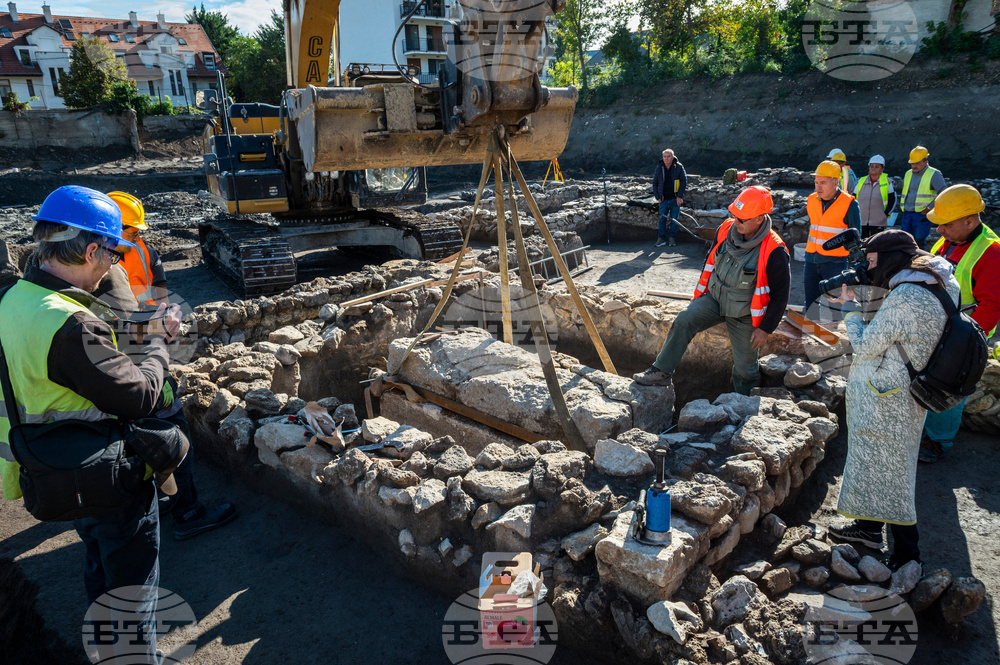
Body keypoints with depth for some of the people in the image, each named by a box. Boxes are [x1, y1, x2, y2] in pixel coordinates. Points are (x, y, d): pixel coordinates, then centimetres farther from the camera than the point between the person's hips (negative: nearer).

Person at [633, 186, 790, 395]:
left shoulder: (774, 252, -25)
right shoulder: (726, 229, -10)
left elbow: (780, 294, -16)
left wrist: (765, 328, -12)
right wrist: (701, 291, 14)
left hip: (743, 314, -4)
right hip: (714, 298, 4)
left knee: (744, 365, 8)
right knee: (683, 321, -20)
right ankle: (661, 372, -12)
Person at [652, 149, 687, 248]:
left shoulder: (679, 167, -5)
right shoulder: (659, 168, 1)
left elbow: (684, 181, -2)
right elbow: (654, 183, 9)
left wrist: (679, 196, -8)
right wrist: (657, 197, 2)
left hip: (675, 199, -2)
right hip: (663, 200, 2)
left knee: (674, 219, 3)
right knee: (662, 219, 2)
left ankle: (672, 238, 13)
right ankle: (661, 238, 9)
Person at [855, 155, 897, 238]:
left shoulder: (887, 182, 2)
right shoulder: (861, 182, 9)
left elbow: (892, 200, 5)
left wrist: (886, 214, -2)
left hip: (878, 223, -2)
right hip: (861, 222, 3)